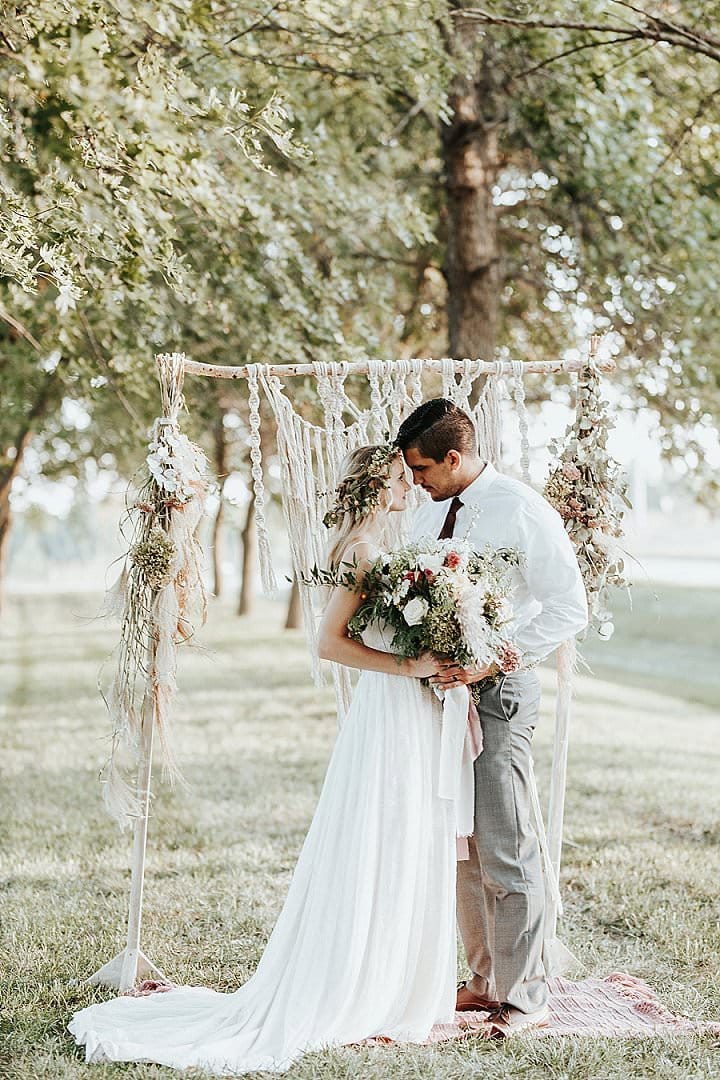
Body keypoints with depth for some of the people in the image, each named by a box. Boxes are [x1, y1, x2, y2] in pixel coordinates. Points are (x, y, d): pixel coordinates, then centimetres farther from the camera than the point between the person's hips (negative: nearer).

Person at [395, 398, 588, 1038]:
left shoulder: (522, 511, -12)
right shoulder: (431, 512, 11)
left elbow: (569, 609, -15)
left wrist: (488, 662, -21)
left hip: (497, 694, -8)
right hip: (442, 689, 8)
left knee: (505, 851, -6)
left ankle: (524, 997, 5)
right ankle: (487, 980, 25)